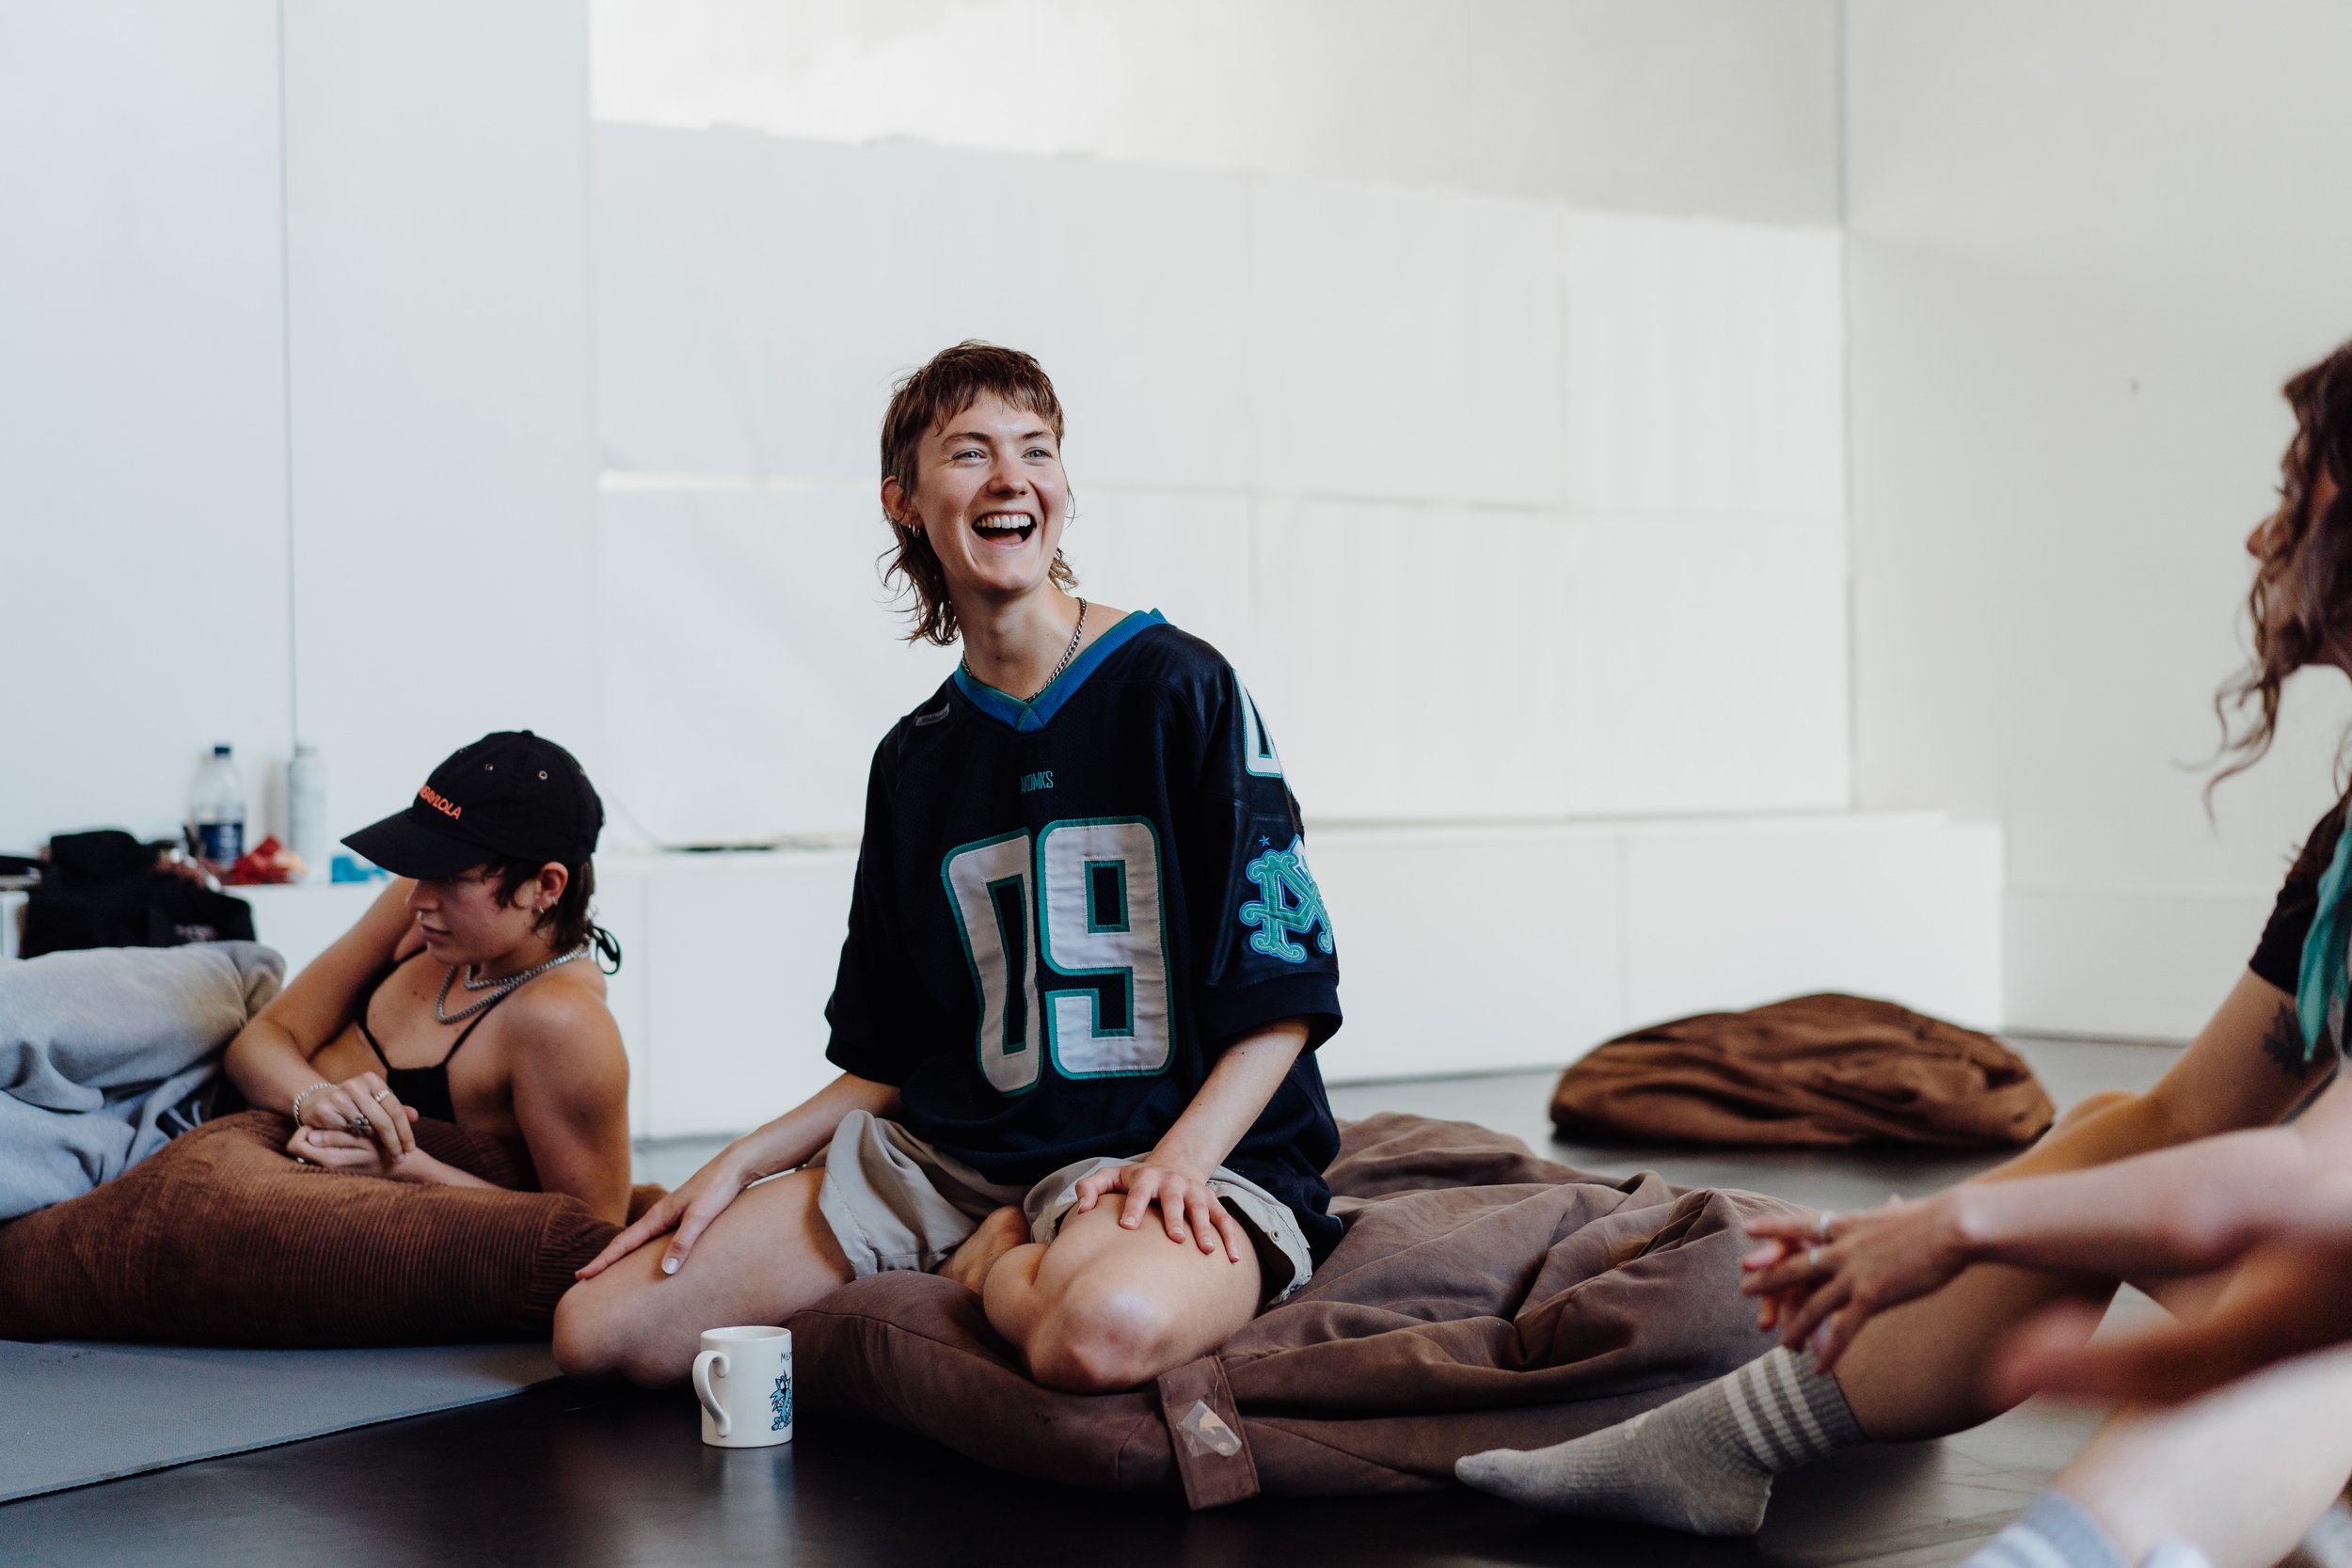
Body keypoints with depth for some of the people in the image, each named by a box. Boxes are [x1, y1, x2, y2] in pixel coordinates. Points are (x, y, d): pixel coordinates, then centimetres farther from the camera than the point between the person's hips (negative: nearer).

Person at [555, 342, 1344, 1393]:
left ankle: (999, 1271, -6)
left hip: (1185, 1149, -5)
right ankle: (1005, 1261, 3)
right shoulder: (914, 759, 13)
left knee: (1108, 1327, -43)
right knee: (598, 1328, -5)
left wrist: (1183, 1156, -21)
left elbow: (1284, 995, -6)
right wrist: (740, 1165, 5)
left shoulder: (1175, 688, -3)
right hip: (954, 1152, 6)